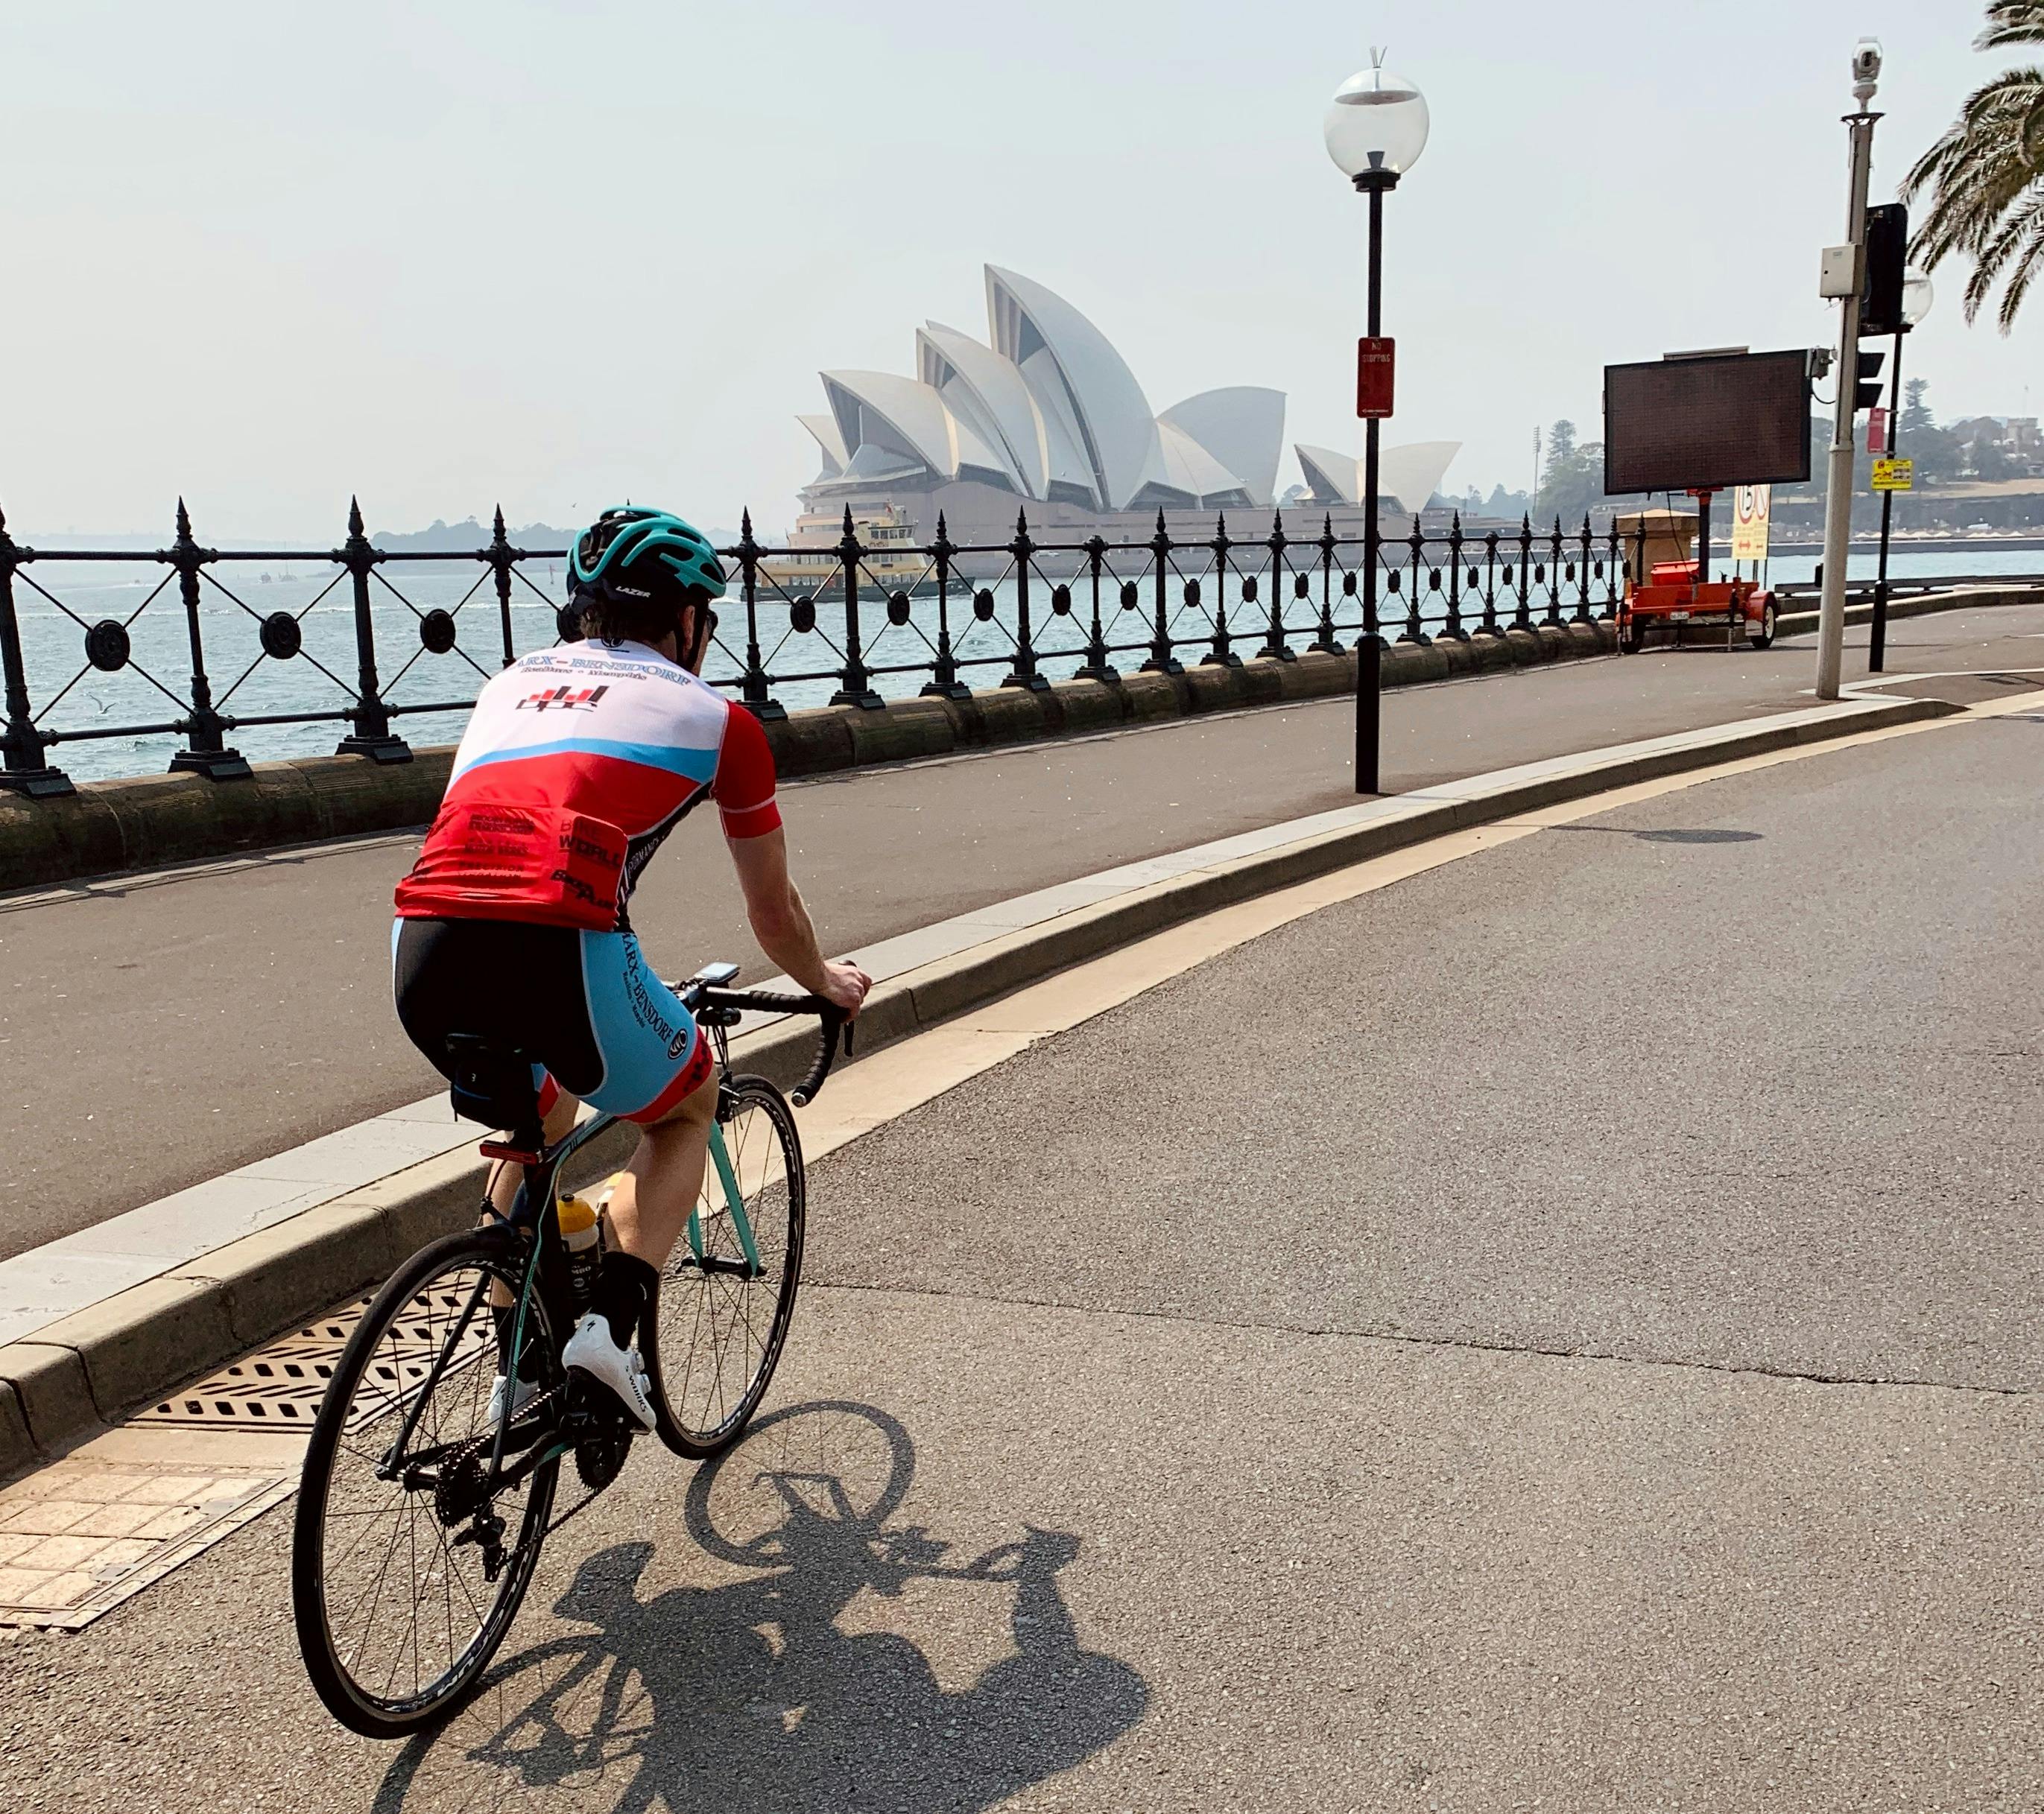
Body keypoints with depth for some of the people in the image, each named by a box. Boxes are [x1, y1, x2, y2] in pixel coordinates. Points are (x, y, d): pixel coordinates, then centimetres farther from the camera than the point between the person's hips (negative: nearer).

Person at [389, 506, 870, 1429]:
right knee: (686, 1105, 26)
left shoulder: (512, 682, 30)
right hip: (558, 950, -5)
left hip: (423, 957, 5)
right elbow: (773, 914, 27)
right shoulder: (712, 714, 17)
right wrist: (829, 985, 48)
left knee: (540, 1121, 35)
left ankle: (515, 1376, 35)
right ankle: (610, 1321, 8)